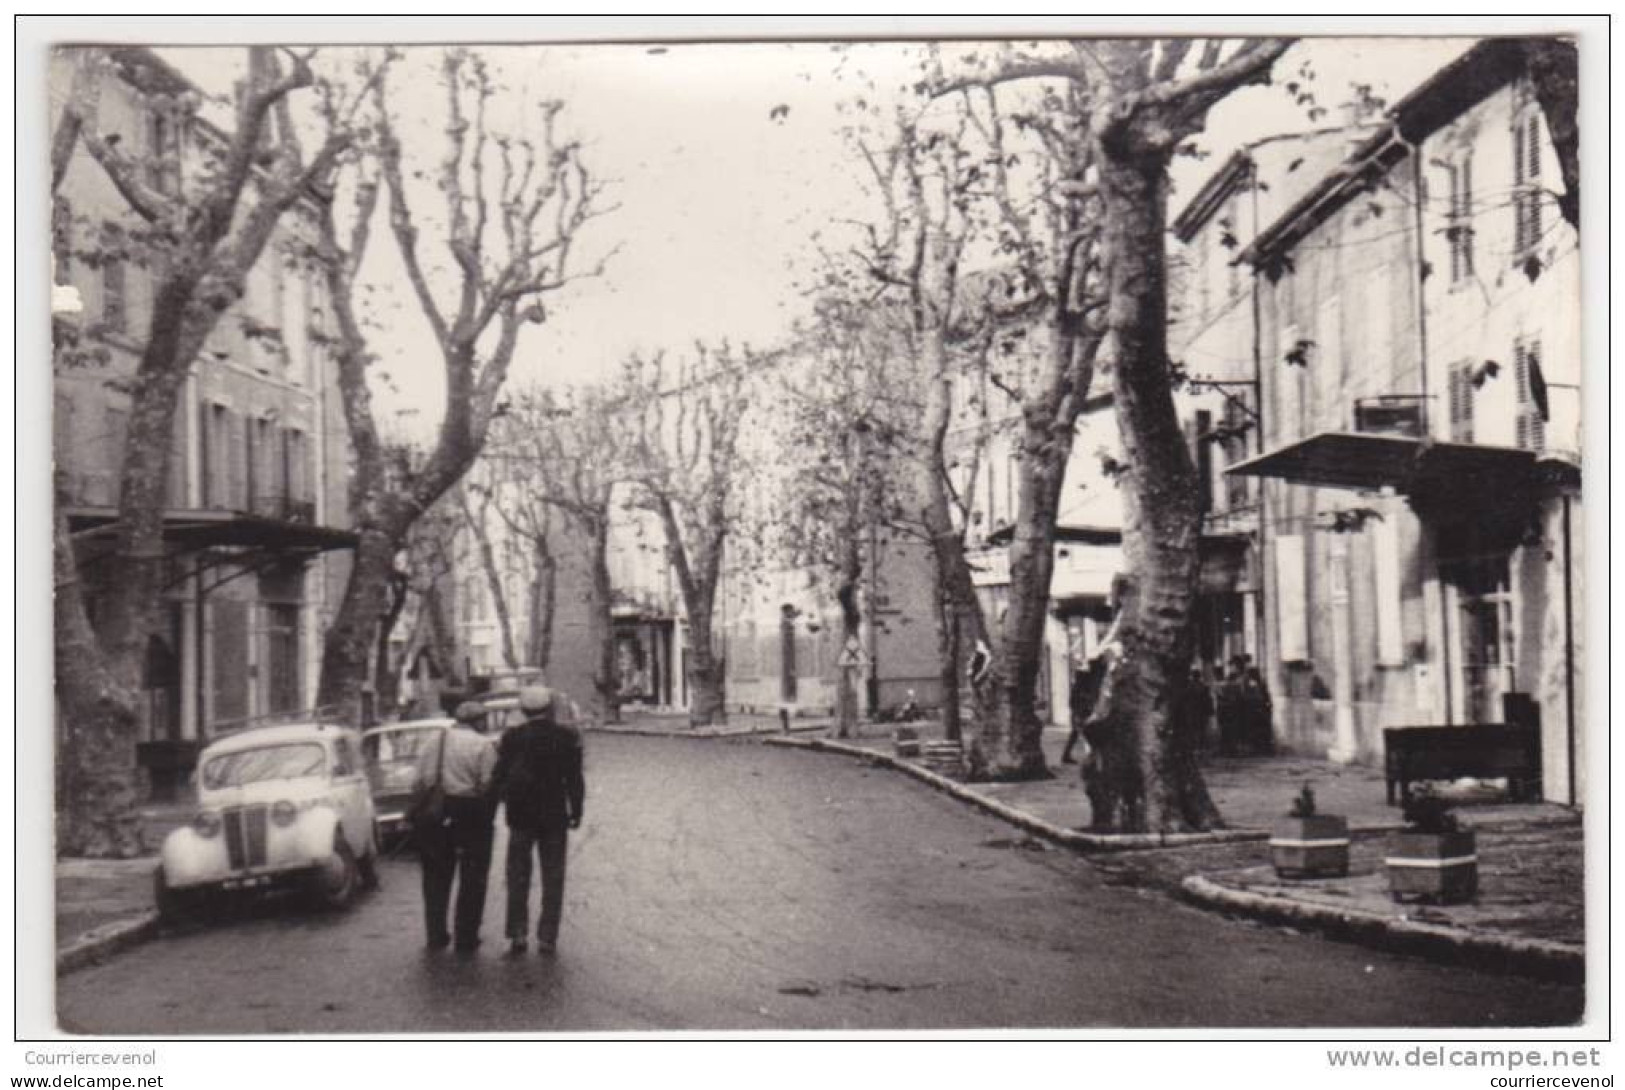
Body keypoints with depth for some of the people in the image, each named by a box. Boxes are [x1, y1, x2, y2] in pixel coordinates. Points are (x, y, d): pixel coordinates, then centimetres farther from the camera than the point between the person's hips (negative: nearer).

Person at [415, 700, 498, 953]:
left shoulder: (433, 742, 10)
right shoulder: (483, 745, -4)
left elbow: (419, 782, 5)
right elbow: (487, 785, -13)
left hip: (434, 813, 4)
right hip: (470, 813, -4)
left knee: (436, 877, 14)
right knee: (472, 879, 6)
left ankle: (436, 936, 16)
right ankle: (466, 939, 7)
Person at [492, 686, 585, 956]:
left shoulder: (512, 738, -5)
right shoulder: (567, 737, -7)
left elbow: (500, 776, -1)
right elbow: (574, 778, -5)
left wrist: (506, 802, 14)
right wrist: (576, 810, 4)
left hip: (521, 815, 1)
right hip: (555, 816, 0)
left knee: (518, 877, 10)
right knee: (552, 878, 7)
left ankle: (517, 934, 7)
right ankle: (547, 937, 4)